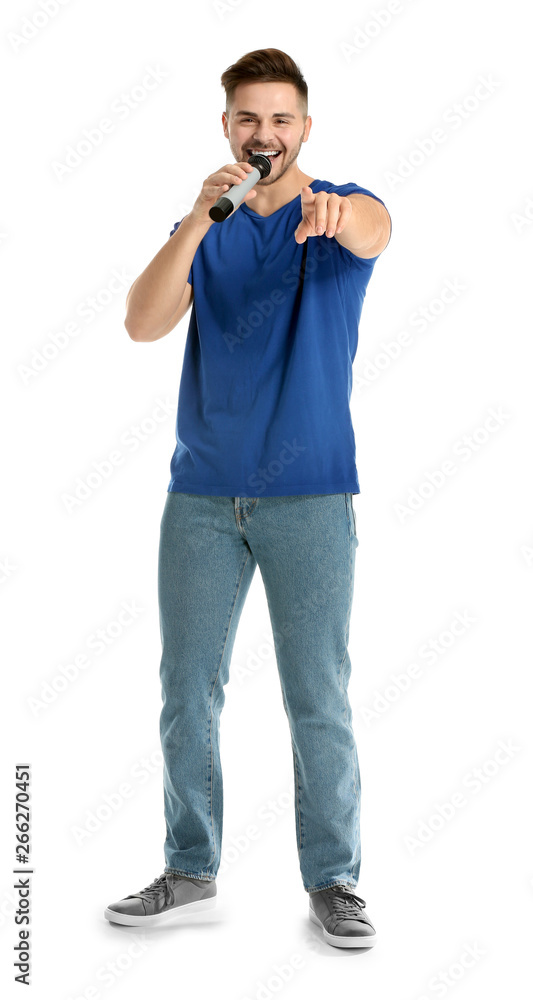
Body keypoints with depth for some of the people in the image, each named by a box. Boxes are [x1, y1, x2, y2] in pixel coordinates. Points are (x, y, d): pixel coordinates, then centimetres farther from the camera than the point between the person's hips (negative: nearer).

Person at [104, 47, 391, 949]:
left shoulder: (339, 213, 2)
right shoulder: (203, 229, 10)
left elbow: (374, 233, -24)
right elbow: (142, 324, -7)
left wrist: (338, 210, -49)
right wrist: (199, 220, -20)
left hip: (309, 497, -3)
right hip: (201, 494, 3)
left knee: (319, 700, 1)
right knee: (187, 691, 8)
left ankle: (332, 881, 14)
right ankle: (190, 872, 21)